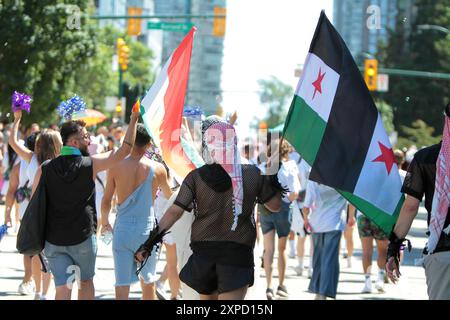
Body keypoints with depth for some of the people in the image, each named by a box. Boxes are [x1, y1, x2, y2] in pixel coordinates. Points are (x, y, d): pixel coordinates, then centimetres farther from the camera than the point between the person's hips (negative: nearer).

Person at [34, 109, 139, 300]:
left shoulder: (45, 169, -3)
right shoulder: (91, 164, -9)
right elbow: (124, 150, -3)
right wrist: (134, 120, 4)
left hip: (53, 239, 1)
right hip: (83, 237, -1)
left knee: (63, 288, -1)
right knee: (86, 281, 18)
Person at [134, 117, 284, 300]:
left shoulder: (196, 177, -4)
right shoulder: (253, 175, -2)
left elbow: (175, 211, -8)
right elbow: (275, 205, 7)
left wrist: (150, 241, -5)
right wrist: (274, 178, 18)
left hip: (203, 252, 2)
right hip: (238, 252, -2)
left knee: (207, 298, 21)